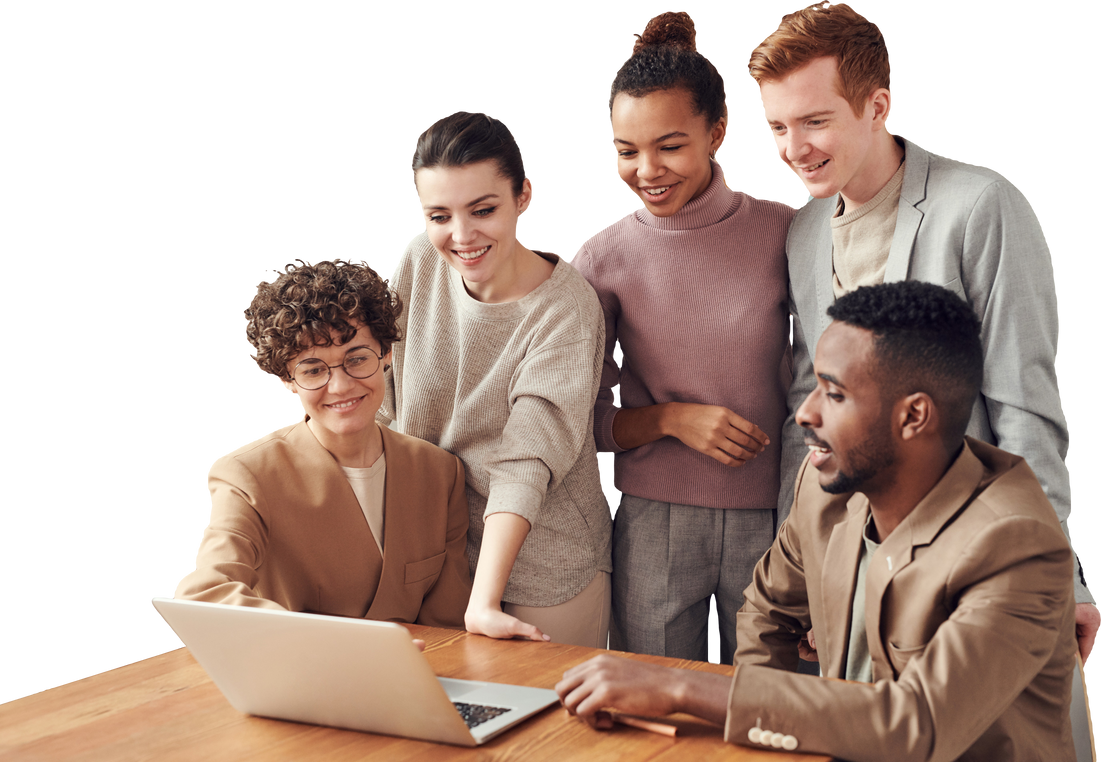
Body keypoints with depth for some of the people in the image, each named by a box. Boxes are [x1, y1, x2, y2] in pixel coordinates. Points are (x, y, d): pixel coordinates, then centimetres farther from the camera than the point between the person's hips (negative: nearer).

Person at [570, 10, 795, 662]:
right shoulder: (603, 259, -2)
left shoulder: (783, 232, -2)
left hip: (771, 518, 0)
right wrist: (671, 418, -13)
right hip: (654, 526, 0)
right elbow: (588, 419, 4)